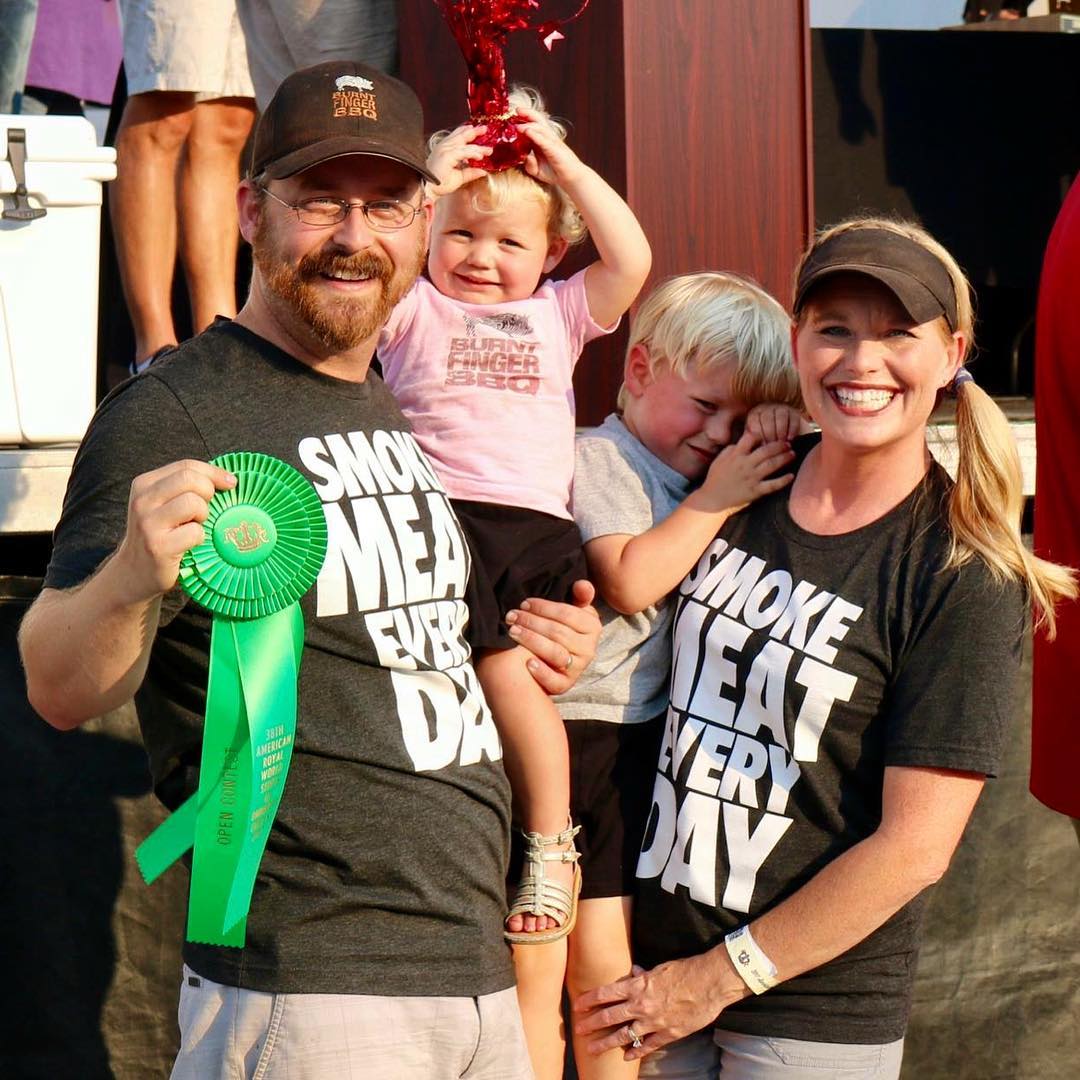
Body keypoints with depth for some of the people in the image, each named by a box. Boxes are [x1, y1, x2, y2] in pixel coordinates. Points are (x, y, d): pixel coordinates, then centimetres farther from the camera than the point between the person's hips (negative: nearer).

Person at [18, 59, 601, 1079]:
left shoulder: (392, 418, 17)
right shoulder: (173, 413, -9)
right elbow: (61, 690, -18)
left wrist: (532, 655, 11)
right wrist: (129, 576, -38)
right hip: (305, 988, -8)